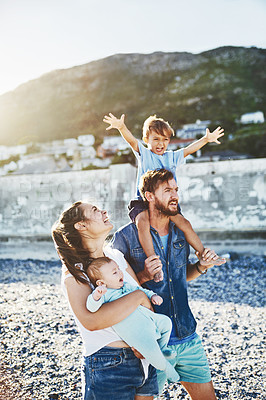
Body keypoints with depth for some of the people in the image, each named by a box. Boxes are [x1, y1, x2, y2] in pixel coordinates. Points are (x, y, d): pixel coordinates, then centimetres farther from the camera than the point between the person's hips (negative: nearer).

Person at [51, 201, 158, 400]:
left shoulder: (116, 255, 6)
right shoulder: (74, 272, -14)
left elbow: (145, 300, 9)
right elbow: (91, 320, -30)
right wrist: (137, 296, -24)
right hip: (108, 366, -6)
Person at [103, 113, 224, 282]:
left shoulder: (172, 157, 19)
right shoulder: (143, 154, 7)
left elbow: (189, 149, 14)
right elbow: (132, 140, -10)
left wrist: (206, 139, 0)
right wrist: (121, 127, -29)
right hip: (143, 201, -3)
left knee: (184, 223, -11)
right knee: (142, 222, -33)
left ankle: (204, 253, 5)